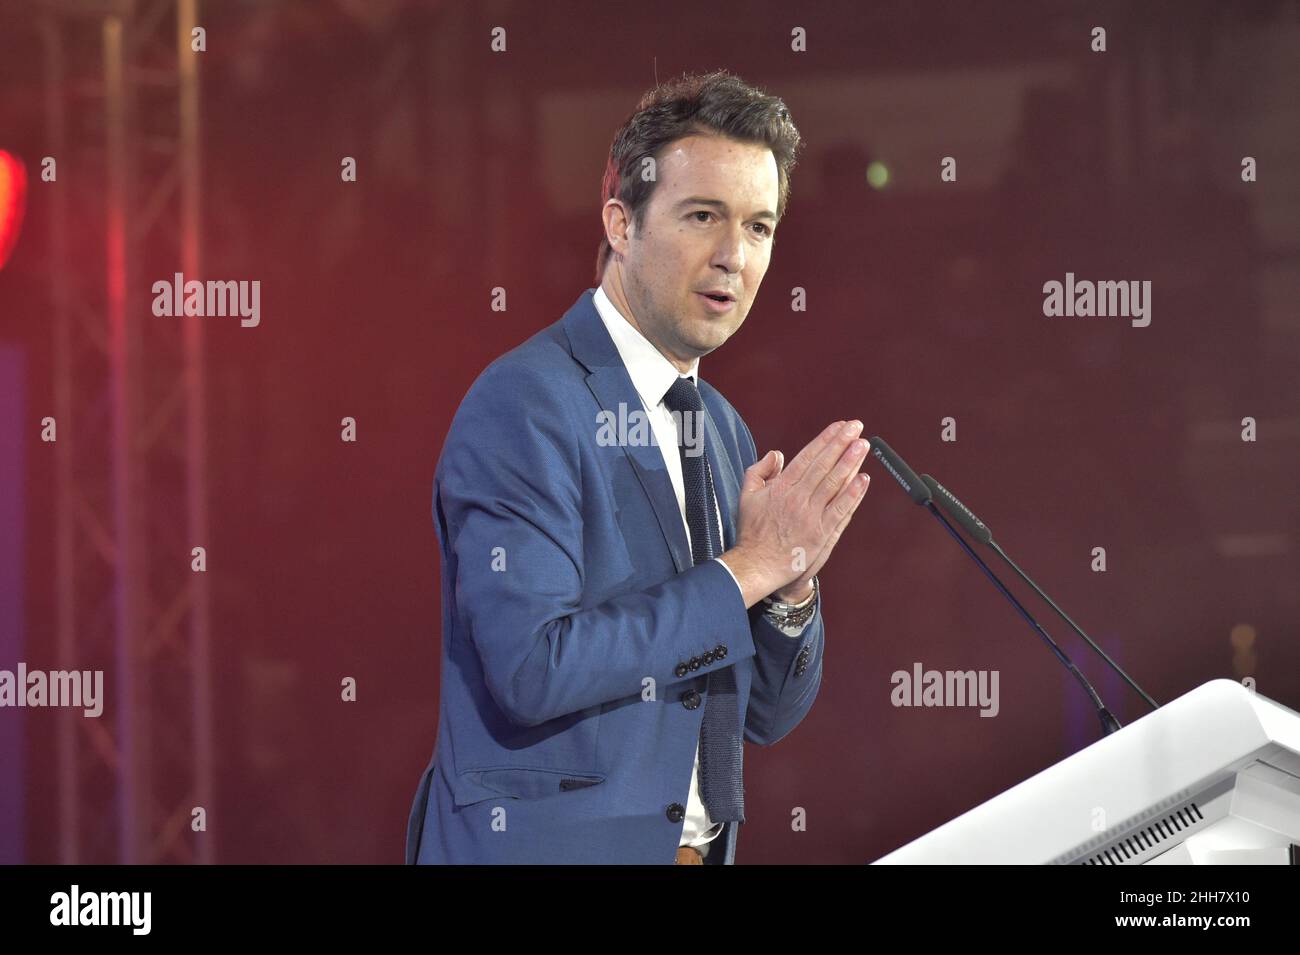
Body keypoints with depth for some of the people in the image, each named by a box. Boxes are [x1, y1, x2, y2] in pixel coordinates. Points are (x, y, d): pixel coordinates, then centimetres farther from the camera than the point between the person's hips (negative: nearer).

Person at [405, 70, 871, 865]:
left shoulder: (722, 429, 10)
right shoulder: (524, 404, -12)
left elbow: (770, 715, 11)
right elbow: (532, 665, -23)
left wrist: (793, 576, -8)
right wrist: (748, 568, -18)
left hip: (696, 843, 7)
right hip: (545, 842, -7)